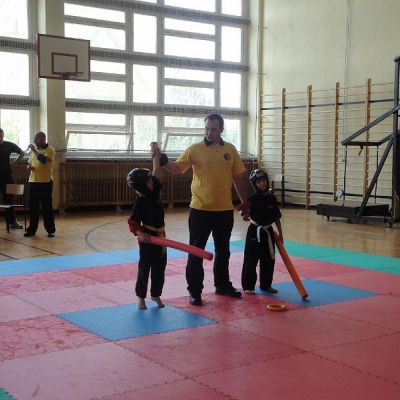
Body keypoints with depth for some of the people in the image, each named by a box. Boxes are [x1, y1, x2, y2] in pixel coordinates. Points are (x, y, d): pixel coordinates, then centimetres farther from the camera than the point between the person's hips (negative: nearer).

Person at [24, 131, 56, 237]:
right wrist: (29, 167, -1)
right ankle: (31, 229, 14)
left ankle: (51, 230, 7)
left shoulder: (50, 150, -6)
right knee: (32, 207, 7)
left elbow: (43, 160, -25)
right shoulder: (34, 150, 14)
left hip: (45, 182, -6)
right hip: (33, 182, 6)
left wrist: (34, 150, -18)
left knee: (47, 207, -1)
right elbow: (29, 164, 22)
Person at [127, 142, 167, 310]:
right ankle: (141, 297, 13)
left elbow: (156, 170, 7)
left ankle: (156, 294, 24)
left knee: (160, 266, 11)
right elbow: (132, 221, -16)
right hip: (148, 237, -7)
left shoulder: (154, 190, 1)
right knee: (145, 266, 2)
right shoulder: (140, 202, -16)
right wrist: (140, 233, -31)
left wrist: (156, 153, 5)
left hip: (160, 235, 7)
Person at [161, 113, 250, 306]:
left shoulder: (230, 149, 5)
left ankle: (222, 285, 33)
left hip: (224, 210, 3)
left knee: (223, 251, 17)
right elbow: (177, 168, -12)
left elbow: (239, 178, 10)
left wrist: (245, 202, 12)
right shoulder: (194, 149, -4)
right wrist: (164, 162, -31)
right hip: (200, 209, -3)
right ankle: (194, 291, 11)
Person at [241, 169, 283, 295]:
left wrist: (280, 233, 12)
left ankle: (266, 285, 26)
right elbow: (246, 214, -10)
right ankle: (248, 286, 9)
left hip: (268, 232, 4)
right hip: (255, 232, -4)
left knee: (268, 260, 12)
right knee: (251, 260, -1)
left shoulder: (271, 198, 2)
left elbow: (277, 217, 9)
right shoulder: (252, 199, -9)